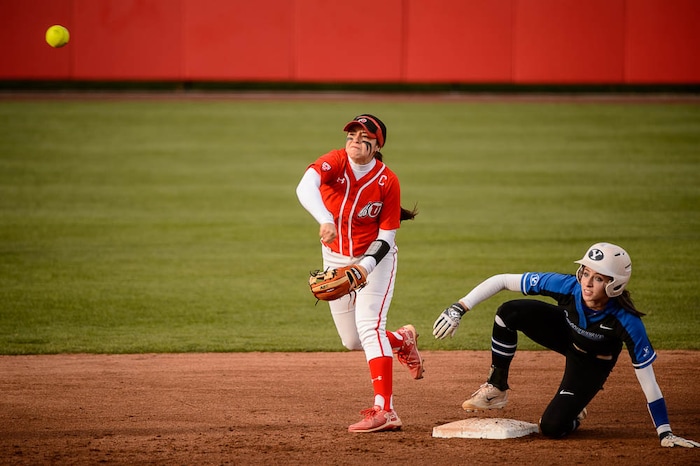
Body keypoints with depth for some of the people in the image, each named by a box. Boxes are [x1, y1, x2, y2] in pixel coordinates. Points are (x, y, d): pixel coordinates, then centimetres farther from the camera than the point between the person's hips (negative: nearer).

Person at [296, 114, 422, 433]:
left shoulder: (387, 182, -18)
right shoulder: (335, 162, -18)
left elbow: (386, 237, -12)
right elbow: (305, 187, -39)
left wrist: (365, 267, -29)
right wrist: (325, 221, -57)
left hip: (375, 258, -3)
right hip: (336, 259, 4)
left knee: (369, 325, -23)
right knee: (352, 341, 10)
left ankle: (384, 411, -27)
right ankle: (402, 341, 42)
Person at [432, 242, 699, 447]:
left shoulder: (627, 323, -39)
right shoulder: (567, 287, -34)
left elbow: (648, 382, -34)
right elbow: (501, 281, -28)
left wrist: (665, 434, -34)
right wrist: (459, 309, -35)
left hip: (593, 363, -3)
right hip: (564, 332, 3)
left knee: (551, 427, -18)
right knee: (509, 312, -26)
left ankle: (575, 416, 20)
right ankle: (496, 390, -7)